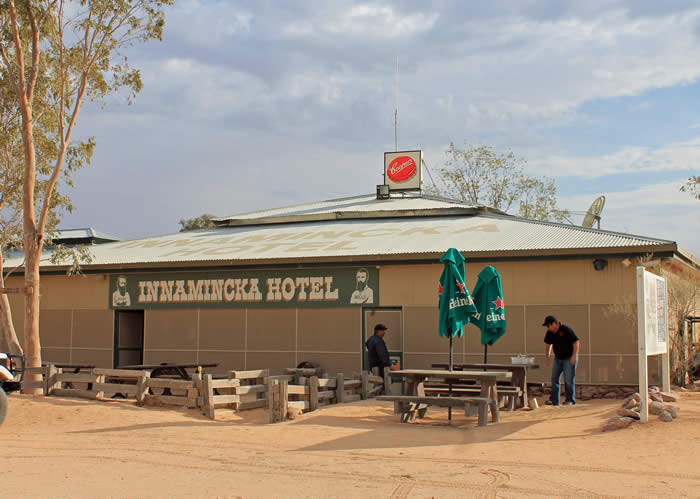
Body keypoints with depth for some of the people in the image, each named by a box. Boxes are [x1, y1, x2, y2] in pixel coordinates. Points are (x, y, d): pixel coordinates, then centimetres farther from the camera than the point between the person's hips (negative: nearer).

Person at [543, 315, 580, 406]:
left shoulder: (566, 330, -19)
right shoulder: (549, 333, 0)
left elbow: (576, 342, -20)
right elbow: (548, 344, 17)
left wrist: (574, 356, -27)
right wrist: (547, 355, 7)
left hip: (569, 358, -6)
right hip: (558, 358, 6)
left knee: (568, 380, -7)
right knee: (554, 379, 0)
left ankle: (570, 400, 3)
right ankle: (554, 400, 4)